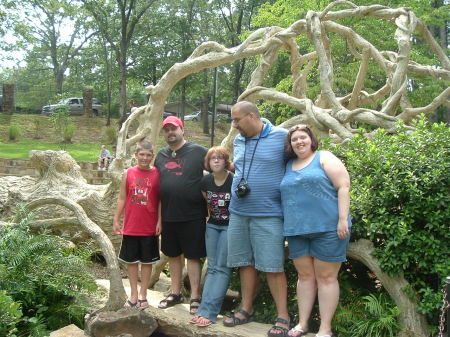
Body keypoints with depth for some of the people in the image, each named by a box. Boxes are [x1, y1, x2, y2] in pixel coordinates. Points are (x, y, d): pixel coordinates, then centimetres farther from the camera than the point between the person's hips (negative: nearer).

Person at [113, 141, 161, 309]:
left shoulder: (157, 174, -3)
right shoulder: (128, 174, 0)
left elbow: (160, 200, -1)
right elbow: (122, 198, 5)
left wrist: (160, 221, -6)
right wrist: (116, 220, 3)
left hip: (150, 227, -1)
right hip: (130, 226, 2)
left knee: (147, 260, 9)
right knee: (131, 260, 10)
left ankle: (143, 294, 22)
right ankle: (134, 293, 23)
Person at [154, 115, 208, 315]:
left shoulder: (198, 151, -5)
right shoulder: (161, 156, 11)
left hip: (192, 216, -5)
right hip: (168, 216, 5)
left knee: (193, 256, 2)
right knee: (173, 255, 15)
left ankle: (195, 298, 12)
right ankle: (175, 293, 29)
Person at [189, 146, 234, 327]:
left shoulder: (234, 180, -15)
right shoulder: (206, 181, 1)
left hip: (230, 226, -5)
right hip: (212, 225, 6)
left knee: (222, 268, -7)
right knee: (212, 268, 5)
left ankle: (208, 312, -8)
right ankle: (205, 311, 6)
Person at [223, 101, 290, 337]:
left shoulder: (282, 137, -8)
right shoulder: (238, 141, 10)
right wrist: (238, 186, 12)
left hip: (268, 215, -6)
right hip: (238, 212, 6)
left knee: (273, 267, -2)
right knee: (245, 263, 13)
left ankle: (283, 317, 10)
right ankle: (246, 309, 27)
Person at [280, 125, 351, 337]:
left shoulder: (324, 158, 0)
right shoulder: (288, 166, 15)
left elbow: (343, 187, -8)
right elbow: (285, 194, 22)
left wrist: (343, 219, -15)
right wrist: (288, 227, 15)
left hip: (327, 227, -5)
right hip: (297, 230, 5)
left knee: (326, 277, 2)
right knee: (305, 275, 11)